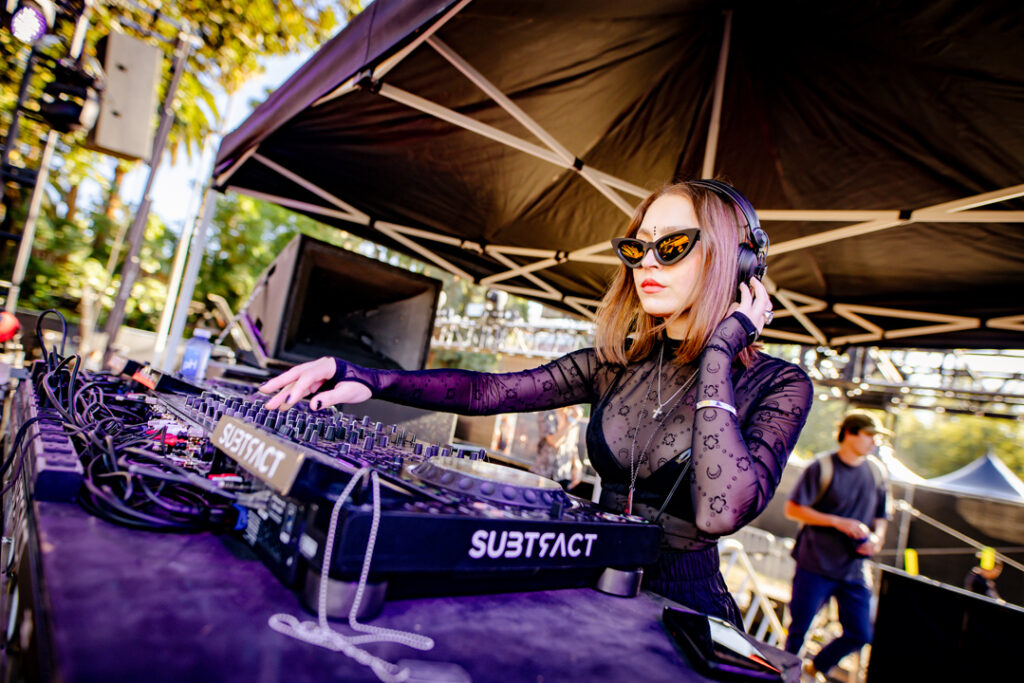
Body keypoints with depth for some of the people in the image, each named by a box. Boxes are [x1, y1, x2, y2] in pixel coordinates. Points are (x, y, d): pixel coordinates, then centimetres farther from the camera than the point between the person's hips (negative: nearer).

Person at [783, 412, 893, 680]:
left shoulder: (877, 471, 7)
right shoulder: (822, 467, -9)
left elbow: (881, 517, 16)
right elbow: (793, 509, -12)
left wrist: (876, 538, -5)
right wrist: (838, 522, -18)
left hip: (855, 569, 5)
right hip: (816, 565, -4)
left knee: (859, 634, 7)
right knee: (798, 629, 5)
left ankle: (816, 667, 32)